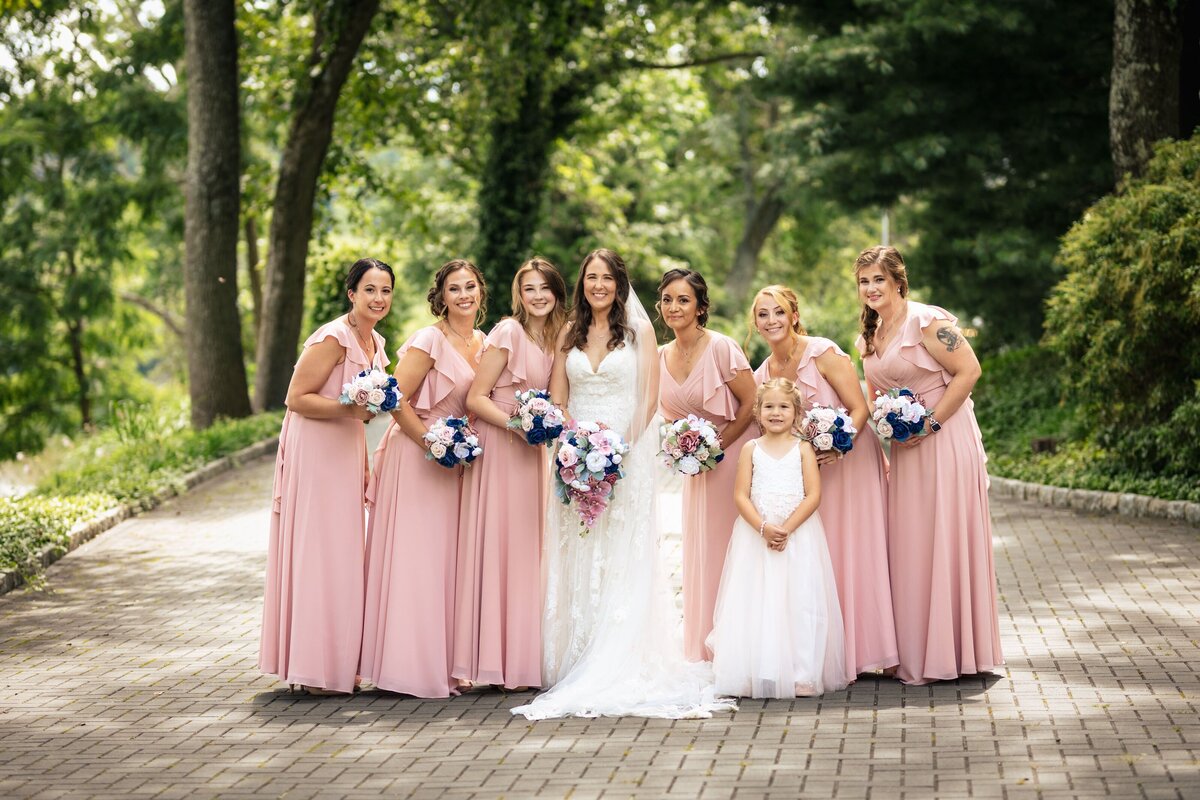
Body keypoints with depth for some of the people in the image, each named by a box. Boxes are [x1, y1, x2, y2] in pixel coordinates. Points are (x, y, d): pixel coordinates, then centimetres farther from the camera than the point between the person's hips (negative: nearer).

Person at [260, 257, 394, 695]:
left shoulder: (375, 343, 11)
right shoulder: (333, 338, -16)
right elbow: (297, 399, -17)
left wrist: (365, 468, 18)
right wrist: (347, 409, -28)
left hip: (347, 450, 9)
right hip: (316, 452, -9)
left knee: (342, 554, 12)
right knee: (320, 552, -6)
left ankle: (337, 661, 20)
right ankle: (317, 668, 0)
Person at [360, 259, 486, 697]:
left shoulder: (482, 343, 9)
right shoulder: (429, 341, -13)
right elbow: (396, 400, -17)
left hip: (456, 462, 7)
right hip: (417, 459, -7)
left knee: (447, 560, 9)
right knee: (416, 559, -6)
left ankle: (445, 665, 15)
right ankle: (415, 667, -1)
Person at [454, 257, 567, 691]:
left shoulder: (551, 339, 12)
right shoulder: (508, 333, -10)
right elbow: (476, 398, -13)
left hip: (531, 452, 7)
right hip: (499, 448, -7)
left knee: (526, 550, 8)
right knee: (497, 546, -7)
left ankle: (521, 659, 12)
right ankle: (493, 660, -2)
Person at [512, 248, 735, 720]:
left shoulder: (639, 330, 3)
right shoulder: (569, 334, 12)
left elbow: (650, 399, -3)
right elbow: (556, 400, 9)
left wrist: (623, 443, -13)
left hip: (628, 457, -3)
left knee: (622, 559, -5)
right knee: (577, 561, 2)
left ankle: (620, 667, -3)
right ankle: (577, 663, 6)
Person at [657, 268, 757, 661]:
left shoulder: (721, 348, -15)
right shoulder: (661, 356, 3)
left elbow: (751, 402, -13)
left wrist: (718, 446, -14)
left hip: (733, 454, -6)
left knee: (731, 548, -5)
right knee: (700, 551, 7)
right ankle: (705, 651, 14)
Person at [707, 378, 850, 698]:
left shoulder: (803, 449, 3)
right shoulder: (751, 449, 6)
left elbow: (813, 495, -4)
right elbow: (741, 496, 0)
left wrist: (787, 528, -15)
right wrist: (764, 527, -15)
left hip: (798, 535, -1)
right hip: (756, 534, 1)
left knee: (799, 604, -5)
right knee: (757, 604, -1)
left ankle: (801, 675, -1)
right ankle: (758, 675, 3)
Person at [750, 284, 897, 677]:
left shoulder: (822, 353, -12)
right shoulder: (763, 375, 5)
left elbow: (859, 408, -14)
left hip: (850, 460, -5)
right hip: (807, 469, 5)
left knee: (855, 552, -5)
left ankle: (867, 650, 2)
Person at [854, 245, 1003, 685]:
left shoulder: (926, 321, -12)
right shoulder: (869, 338, 13)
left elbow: (968, 370, -16)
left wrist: (931, 423, -18)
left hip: (943, 444, -8)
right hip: (905, 449, 8)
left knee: (941, 543, -4)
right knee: (907, 545, 8)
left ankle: (946, 653, 3)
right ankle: (913, 652, 14)